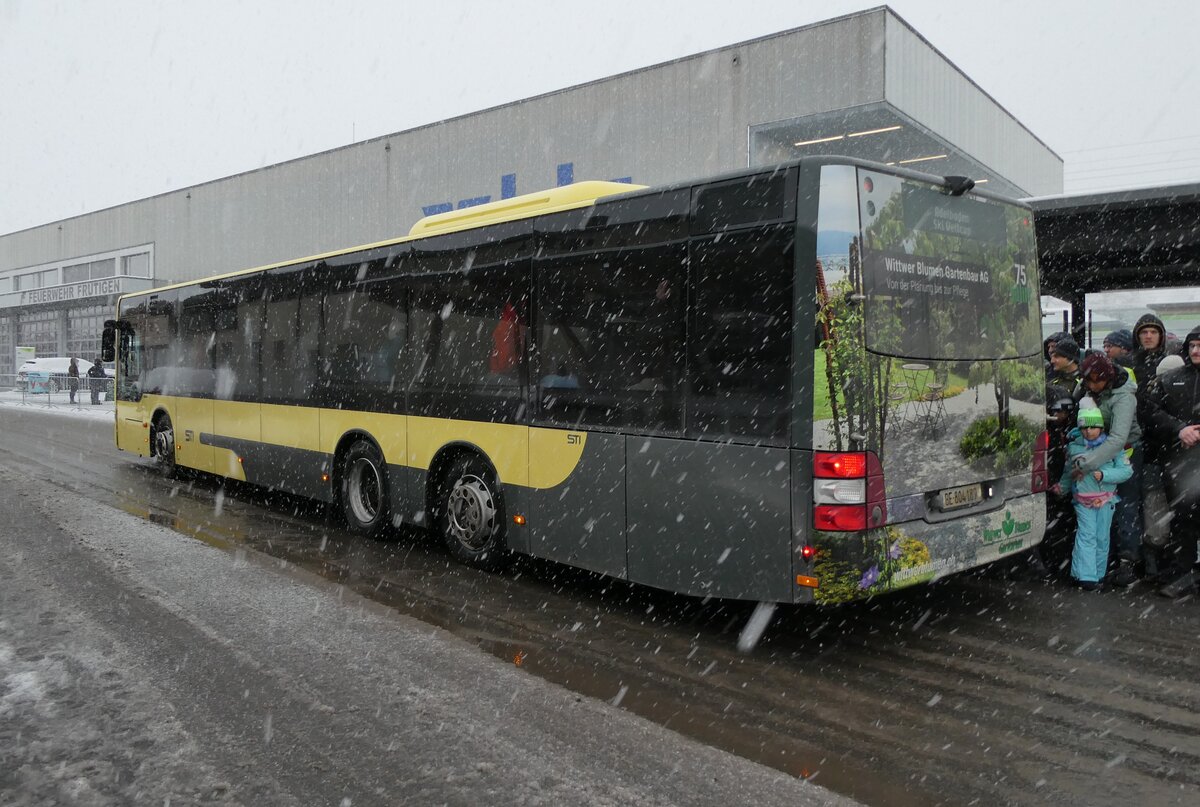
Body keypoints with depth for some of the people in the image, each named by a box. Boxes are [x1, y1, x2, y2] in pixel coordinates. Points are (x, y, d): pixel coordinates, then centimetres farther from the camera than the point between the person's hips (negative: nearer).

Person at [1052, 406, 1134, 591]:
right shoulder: (1074, 447, 3)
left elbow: (1127, 470, -7)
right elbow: (1068, 473, 15)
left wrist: (1103, 475, -16)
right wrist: (1062, 487, 7)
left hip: (1105, 499, 0)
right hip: (1082, 500, 0)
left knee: (1102, 537, 7)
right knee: (1086, 536, -9)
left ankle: (1097, 575, 18)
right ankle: (1086, 577, -12)